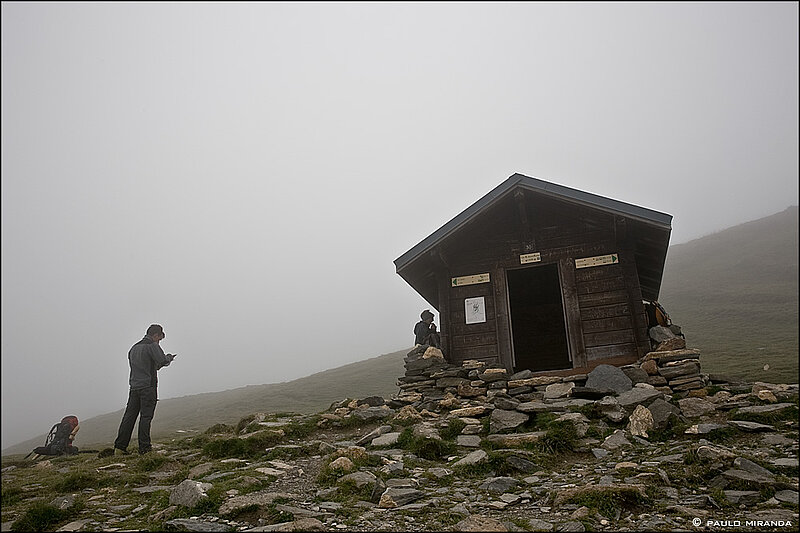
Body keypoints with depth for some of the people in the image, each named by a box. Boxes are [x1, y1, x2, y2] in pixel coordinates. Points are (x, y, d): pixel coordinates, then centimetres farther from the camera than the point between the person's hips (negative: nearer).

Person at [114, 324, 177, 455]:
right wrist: (169, 357, 6)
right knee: (146, 416, -3)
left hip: (134, 386, 7)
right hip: (148, 387, -7)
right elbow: (163, 360, -17)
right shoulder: (152, 345, -7)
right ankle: (144, 447, -2)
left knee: (129, 416, 8)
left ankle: (120, 447, 8)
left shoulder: (134, 348, 19)